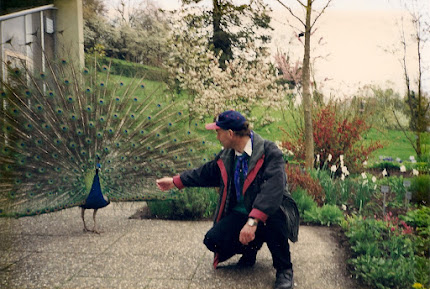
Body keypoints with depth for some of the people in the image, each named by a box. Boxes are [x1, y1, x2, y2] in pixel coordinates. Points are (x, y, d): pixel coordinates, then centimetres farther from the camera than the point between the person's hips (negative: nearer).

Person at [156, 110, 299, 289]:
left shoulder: (269, 151, -19)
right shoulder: (226, 156, 5)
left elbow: (273, 188, -32)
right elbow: (206, 173, 21)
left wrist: (253, 221, -42)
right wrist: (175, 182, 28)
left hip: (269, 215, -5)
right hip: (240, 214, 6)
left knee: (272, 217, -40)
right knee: (213, 240, -17)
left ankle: (284, 269, -11)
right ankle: (250, 248, 17)